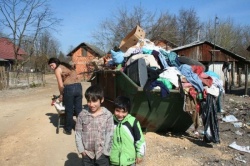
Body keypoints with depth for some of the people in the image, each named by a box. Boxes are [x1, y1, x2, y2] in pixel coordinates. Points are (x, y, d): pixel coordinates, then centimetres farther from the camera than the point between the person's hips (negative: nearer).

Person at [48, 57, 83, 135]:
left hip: (69, 88, -6)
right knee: (79, 109, 13)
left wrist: (61, 94, 13)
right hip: (78, 86, 6)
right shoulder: (68, 66, 24)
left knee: (69, 110, 8)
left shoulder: (58, 69, 3)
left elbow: (61, 85, -3)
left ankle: (68, 129, 21)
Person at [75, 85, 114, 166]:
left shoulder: (107, 115, -13)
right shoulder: (82, 115, -8)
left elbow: (109, 134, -10)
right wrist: (81, 149, -5)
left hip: (102, 153, -2)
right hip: (87, 153, 2)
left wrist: (105, 151, -10)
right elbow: (78, 133, -2)